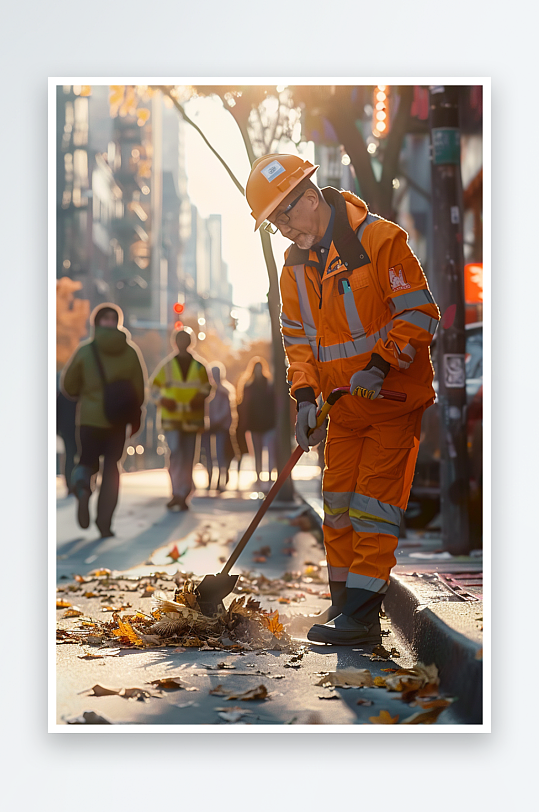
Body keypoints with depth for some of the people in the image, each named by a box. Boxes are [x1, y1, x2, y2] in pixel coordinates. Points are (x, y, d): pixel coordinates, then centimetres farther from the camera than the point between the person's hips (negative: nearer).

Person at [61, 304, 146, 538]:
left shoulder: (85, 351, -5)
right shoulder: (130, 352, -3)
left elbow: (68, 387, 1)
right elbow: (139, 391, 1)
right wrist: (135, 419, 15)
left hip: (89, 419, -1)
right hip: (117, 421, 1)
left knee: (87, 462, 15)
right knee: (112, 467, 12)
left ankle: (82, 487, -21)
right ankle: (105, 521, 5)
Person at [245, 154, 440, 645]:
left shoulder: (380, 240, -14)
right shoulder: (296, 267, 6)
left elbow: (419, 312, -14)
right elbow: (298, 339, 12)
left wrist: (381, 364, -23)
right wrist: (305, 396, -2)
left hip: (396, 396, -6)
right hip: (345, 404, 7)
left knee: (374, 499, -9)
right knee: (338, 503, 7)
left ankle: (362, 613, -6)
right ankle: (343, 603, 16)